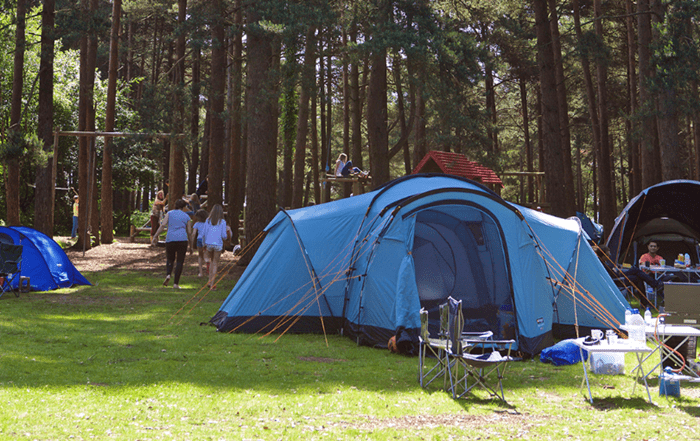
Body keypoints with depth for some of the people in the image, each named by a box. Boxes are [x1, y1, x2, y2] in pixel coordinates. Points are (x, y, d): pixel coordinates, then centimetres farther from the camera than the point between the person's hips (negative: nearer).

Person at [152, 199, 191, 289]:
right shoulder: (186, 216, 11)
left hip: (170, 239, 1)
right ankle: (176, 283, -3)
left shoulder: (169, 213, 9)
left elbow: (163, 225, -4)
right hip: (182, 240, -1)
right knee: (180, 261, 4)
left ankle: (168, 275, -8)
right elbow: (189, 232, 11)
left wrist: (155, 237, -3)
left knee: (170, 259, 19)